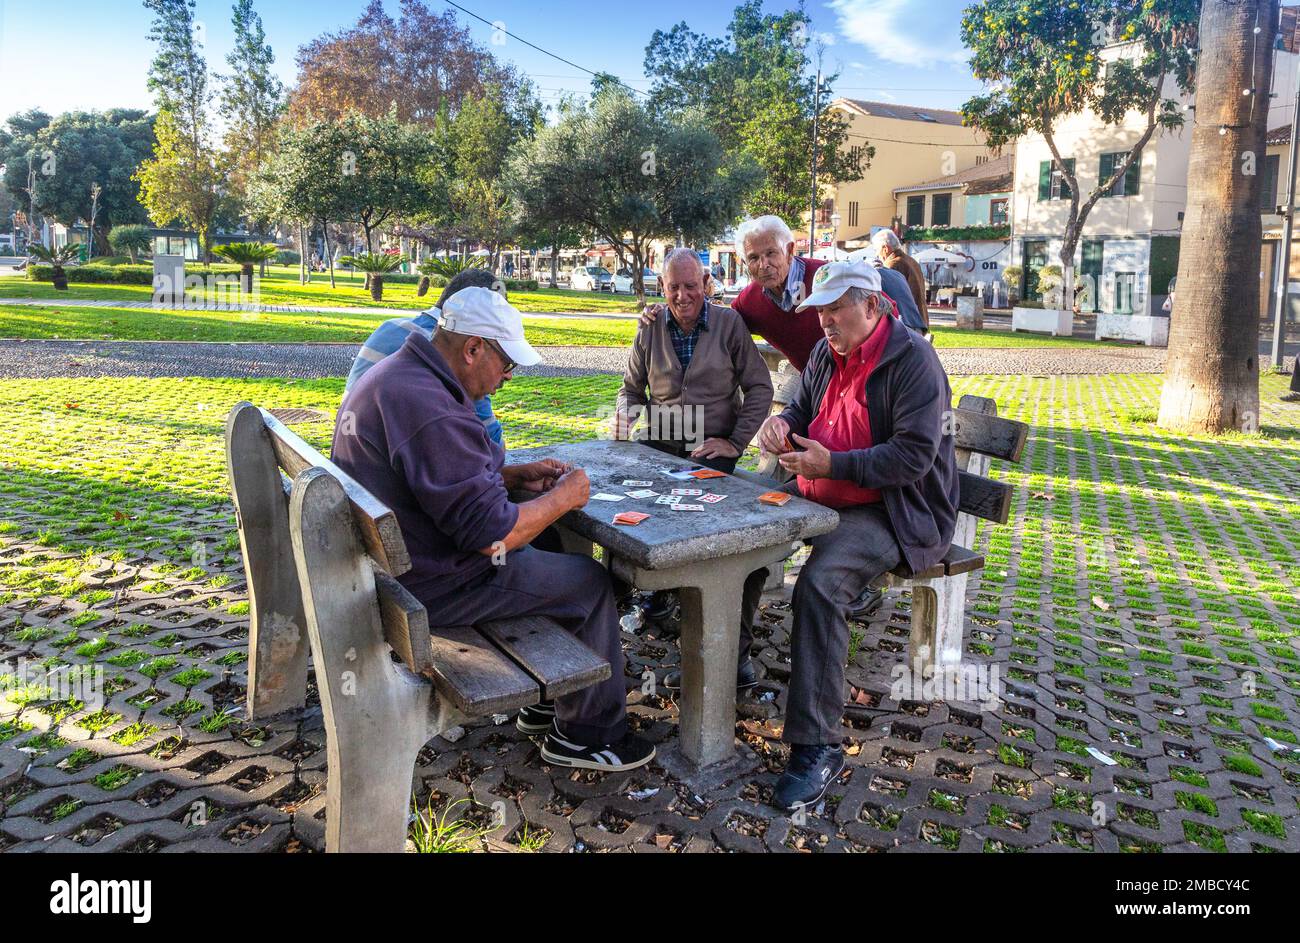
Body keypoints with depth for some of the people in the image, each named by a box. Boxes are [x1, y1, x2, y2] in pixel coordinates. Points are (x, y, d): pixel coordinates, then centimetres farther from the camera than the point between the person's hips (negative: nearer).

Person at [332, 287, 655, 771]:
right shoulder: (432, 412, -29)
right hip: (429, 586, -10)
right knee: (590, 581, 1)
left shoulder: (395, 373, 5)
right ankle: (588, 733, 17)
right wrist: (563, 498, -13)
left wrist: (516, 475, 7)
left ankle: (546, 699, 32)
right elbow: (491, 535, -29)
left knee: (548, 554, 24)